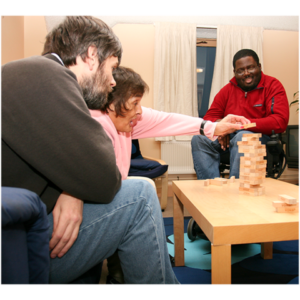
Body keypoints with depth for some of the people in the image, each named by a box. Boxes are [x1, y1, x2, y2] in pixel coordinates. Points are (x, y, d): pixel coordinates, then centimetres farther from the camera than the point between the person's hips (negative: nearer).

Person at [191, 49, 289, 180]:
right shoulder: (228, 89, 11)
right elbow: (209, 117, 10)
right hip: (227, 137, 4)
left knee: (242, 137, -37)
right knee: (199, 139, -20)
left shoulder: (273, 85, 0)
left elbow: (280, 122, -13)